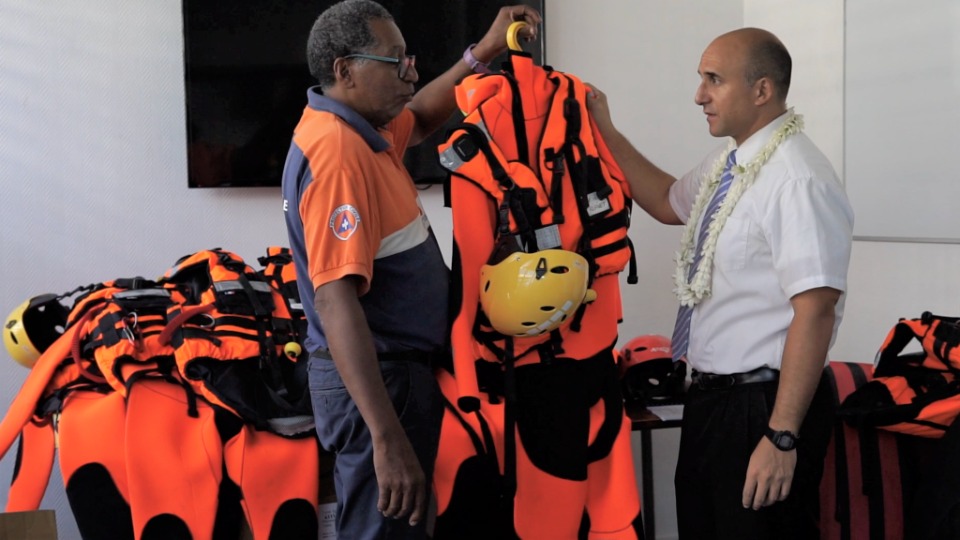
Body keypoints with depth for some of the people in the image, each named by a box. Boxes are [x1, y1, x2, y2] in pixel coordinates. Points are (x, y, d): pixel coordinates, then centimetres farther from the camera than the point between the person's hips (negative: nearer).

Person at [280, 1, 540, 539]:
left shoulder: (359, 131, 7)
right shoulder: (337, 152, -23)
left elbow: (419, 118, 31)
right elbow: (335, 300, -30)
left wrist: (484, 52, 16)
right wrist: (387, 437, -35)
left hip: (399, 368, 10)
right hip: (377, 380, -10)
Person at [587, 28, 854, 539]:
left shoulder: (797, 180, -21)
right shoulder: (727, 163, 7)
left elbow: (815, 312, -25)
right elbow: (669, 203, 27)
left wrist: (781, 436, -26)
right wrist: (607, 134, 16)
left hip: (760, 407, -9)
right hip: (708, 398, 9)